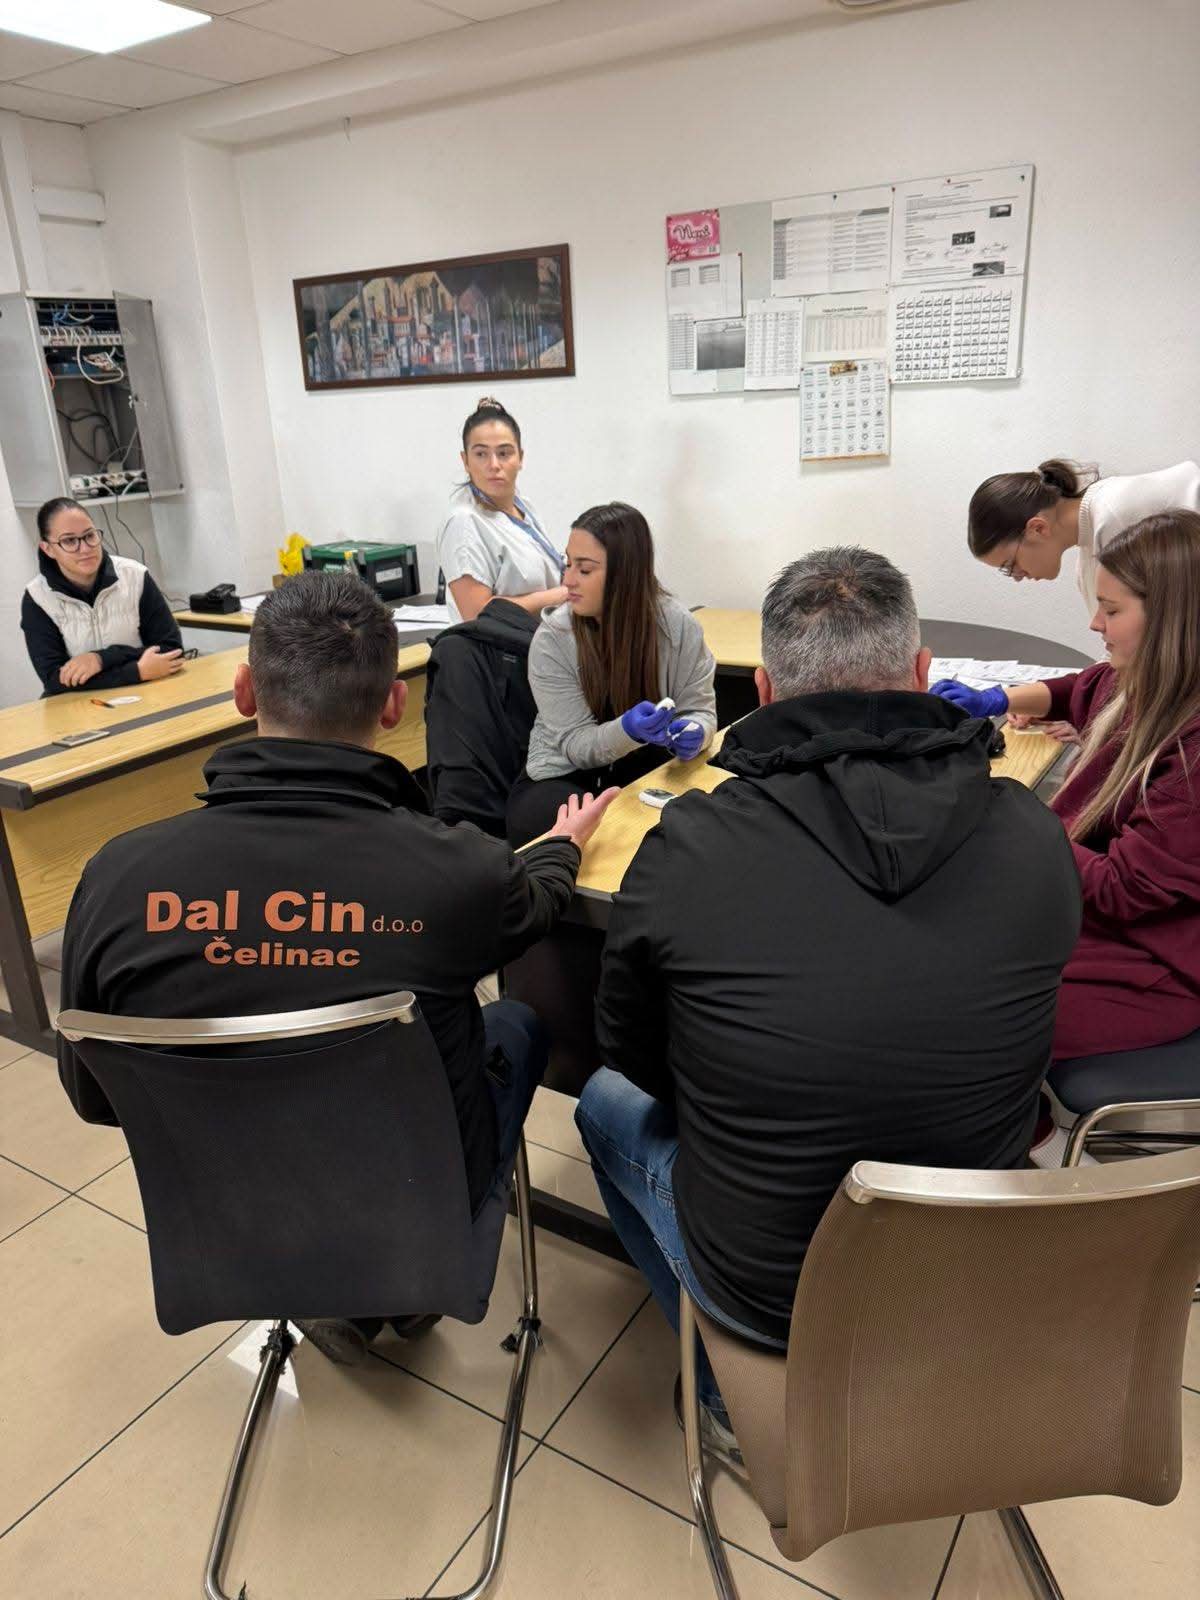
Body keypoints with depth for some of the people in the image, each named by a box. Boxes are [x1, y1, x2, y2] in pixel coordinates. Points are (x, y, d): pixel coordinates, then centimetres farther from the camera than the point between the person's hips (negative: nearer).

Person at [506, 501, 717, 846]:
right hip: (565, 776, -1)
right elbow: (575, 743, -15)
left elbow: (700, 709, -3)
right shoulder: (552, 638, -14)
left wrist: (692, 732, -28)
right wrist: (627, 731, -36)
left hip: (649, 771, 2)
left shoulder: (678, 626, -12)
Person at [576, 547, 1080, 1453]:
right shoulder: (1035, 837, -16)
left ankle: (734, 1393, 24)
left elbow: (633, 1054, -6)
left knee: (608, 1101, 23)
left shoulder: (686, 847, -23)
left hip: (766, 1291, -3)